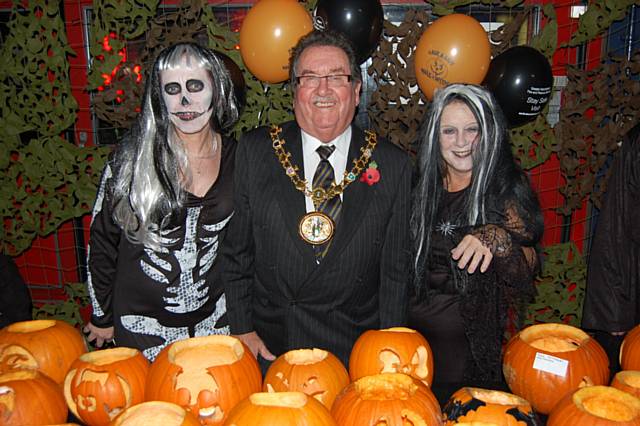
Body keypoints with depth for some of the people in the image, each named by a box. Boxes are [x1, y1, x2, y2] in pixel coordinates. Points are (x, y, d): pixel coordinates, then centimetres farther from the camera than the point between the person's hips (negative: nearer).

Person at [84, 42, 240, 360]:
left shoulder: (235, 158, -5)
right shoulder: (133, 156, -12)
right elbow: (102, 240, -3)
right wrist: (102, 316, 2)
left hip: (213, 318, 2)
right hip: (141, 322, -2)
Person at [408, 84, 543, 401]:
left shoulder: (506, 188, -7)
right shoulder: (422, 185, 2)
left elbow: (527, 270, -14)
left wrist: (497, 241, -33)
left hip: (475, 342, -3)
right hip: (414, 334, 3)